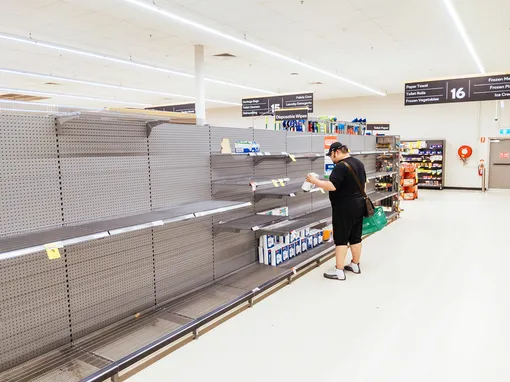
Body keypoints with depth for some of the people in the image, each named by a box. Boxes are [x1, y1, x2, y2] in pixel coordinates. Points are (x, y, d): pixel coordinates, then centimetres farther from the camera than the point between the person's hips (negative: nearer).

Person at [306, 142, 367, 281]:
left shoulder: (341, 166, -19)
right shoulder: (359, 163, 11)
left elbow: (331, 186, -26)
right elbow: (363, 184, 19)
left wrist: (314, 181, -17)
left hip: (344, 208, -9)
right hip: (359, 205, 9)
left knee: (341, 239, -3)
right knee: (356, 237, 16)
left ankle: (339, 271, 0)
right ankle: (355, 265, 26)